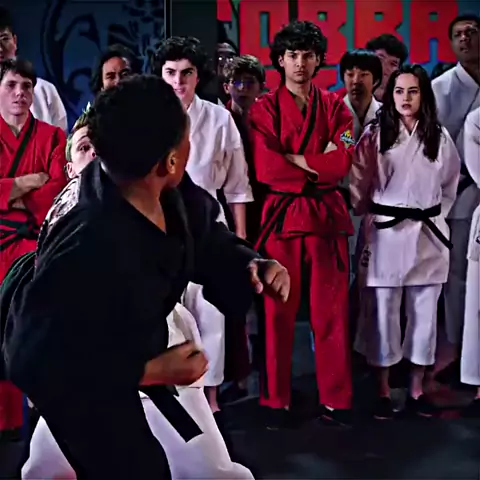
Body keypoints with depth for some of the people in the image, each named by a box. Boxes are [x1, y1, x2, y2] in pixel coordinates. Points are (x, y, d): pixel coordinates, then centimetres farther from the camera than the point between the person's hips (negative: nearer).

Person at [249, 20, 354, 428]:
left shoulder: (335, 106, 10)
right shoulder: (264, 109, 5)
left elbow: (344, 161, -6)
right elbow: (266, 167, -9)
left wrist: (292, 159, -9)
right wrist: (317, 163, -7)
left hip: (327, 217, 1)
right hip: (280, 216, -1)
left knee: (331, 312, 4)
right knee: (278, 312, 3)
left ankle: (336, 398, 14)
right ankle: (276, 400, 13)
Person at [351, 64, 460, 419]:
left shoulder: (440, 137, 5)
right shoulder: (375, 134, -2)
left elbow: (450, 184, 15)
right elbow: (359, 184, 0)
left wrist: (435, 216, 10)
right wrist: (369, 218, 0)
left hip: (428, 234, 3)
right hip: (386, 233, -2)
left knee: (424, 313, 8)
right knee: (383, 312, 2)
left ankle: (417, 389, 20)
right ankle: (383, 391, 14)